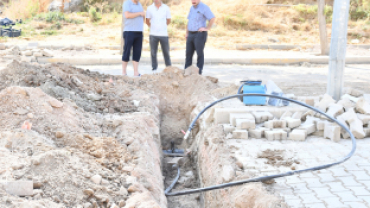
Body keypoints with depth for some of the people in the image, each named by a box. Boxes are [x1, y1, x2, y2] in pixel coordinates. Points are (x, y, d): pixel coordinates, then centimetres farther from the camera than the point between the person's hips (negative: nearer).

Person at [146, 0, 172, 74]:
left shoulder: (166, 8, 2)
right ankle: (154, 69, 10)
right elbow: (147, 21, 12)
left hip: (164, 34, 0)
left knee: (166, 52, 4)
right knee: (153, 53, 3)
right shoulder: (150, 8, 2)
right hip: (153, 34, 0)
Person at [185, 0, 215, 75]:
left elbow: (213, 18, -16)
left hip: (200, 34, -7)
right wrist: (187, 33, 16)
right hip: (190, 34, 7)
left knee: (200, 53, -2)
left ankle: (199, 72, 2)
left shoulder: (204, 7, -8)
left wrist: (207, 28, -17)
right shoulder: (192, 8, 16)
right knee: (188, 53, 7)